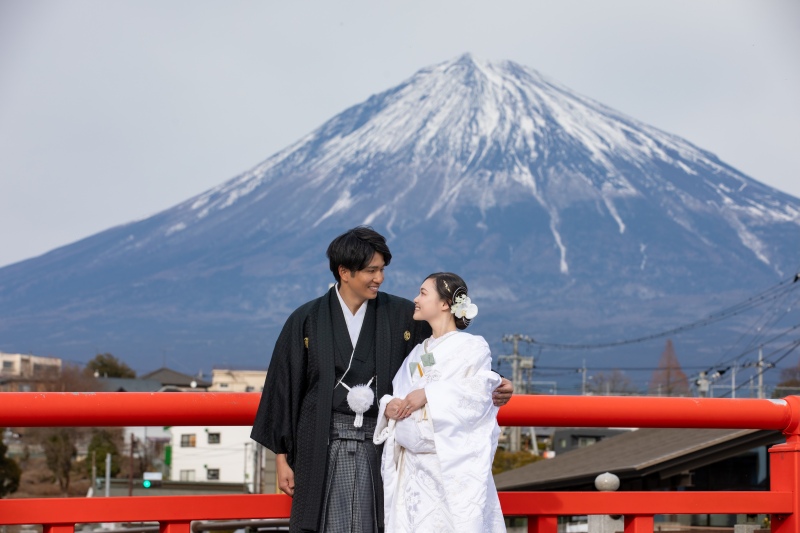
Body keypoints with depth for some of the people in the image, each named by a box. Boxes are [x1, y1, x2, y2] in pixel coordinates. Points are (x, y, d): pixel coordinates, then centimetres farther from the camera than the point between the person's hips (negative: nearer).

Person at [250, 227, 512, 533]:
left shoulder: (401, 317, 4)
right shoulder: (306, 320, 1)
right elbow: (283, 387, 4)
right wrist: (281, 458, 3)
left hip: (378, 449, 1)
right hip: (322, 448, -1)